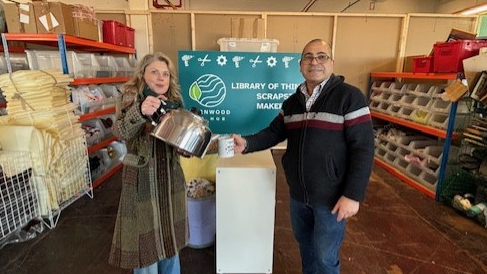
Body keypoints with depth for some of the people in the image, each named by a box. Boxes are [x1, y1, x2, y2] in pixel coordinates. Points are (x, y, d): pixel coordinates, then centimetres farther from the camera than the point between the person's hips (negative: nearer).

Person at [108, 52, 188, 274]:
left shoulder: (175, 101, 3)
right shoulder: (129, 98, -9)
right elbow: (120, 132, -28)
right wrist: (140, 111, -45)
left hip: (171, 178, 4)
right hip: (141, 180, -4)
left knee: (170, 237, 20)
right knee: (145, 241, 9)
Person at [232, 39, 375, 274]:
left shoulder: (349, 97, -14)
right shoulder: (292, 101, 6)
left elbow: (363, 148, -16)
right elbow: (274, 132, 7)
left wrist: (353, 195, -19)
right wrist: (247, 144, -12)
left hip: (330, 196, -5)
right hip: (298, 193, 6)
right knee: (304, 245, 26)